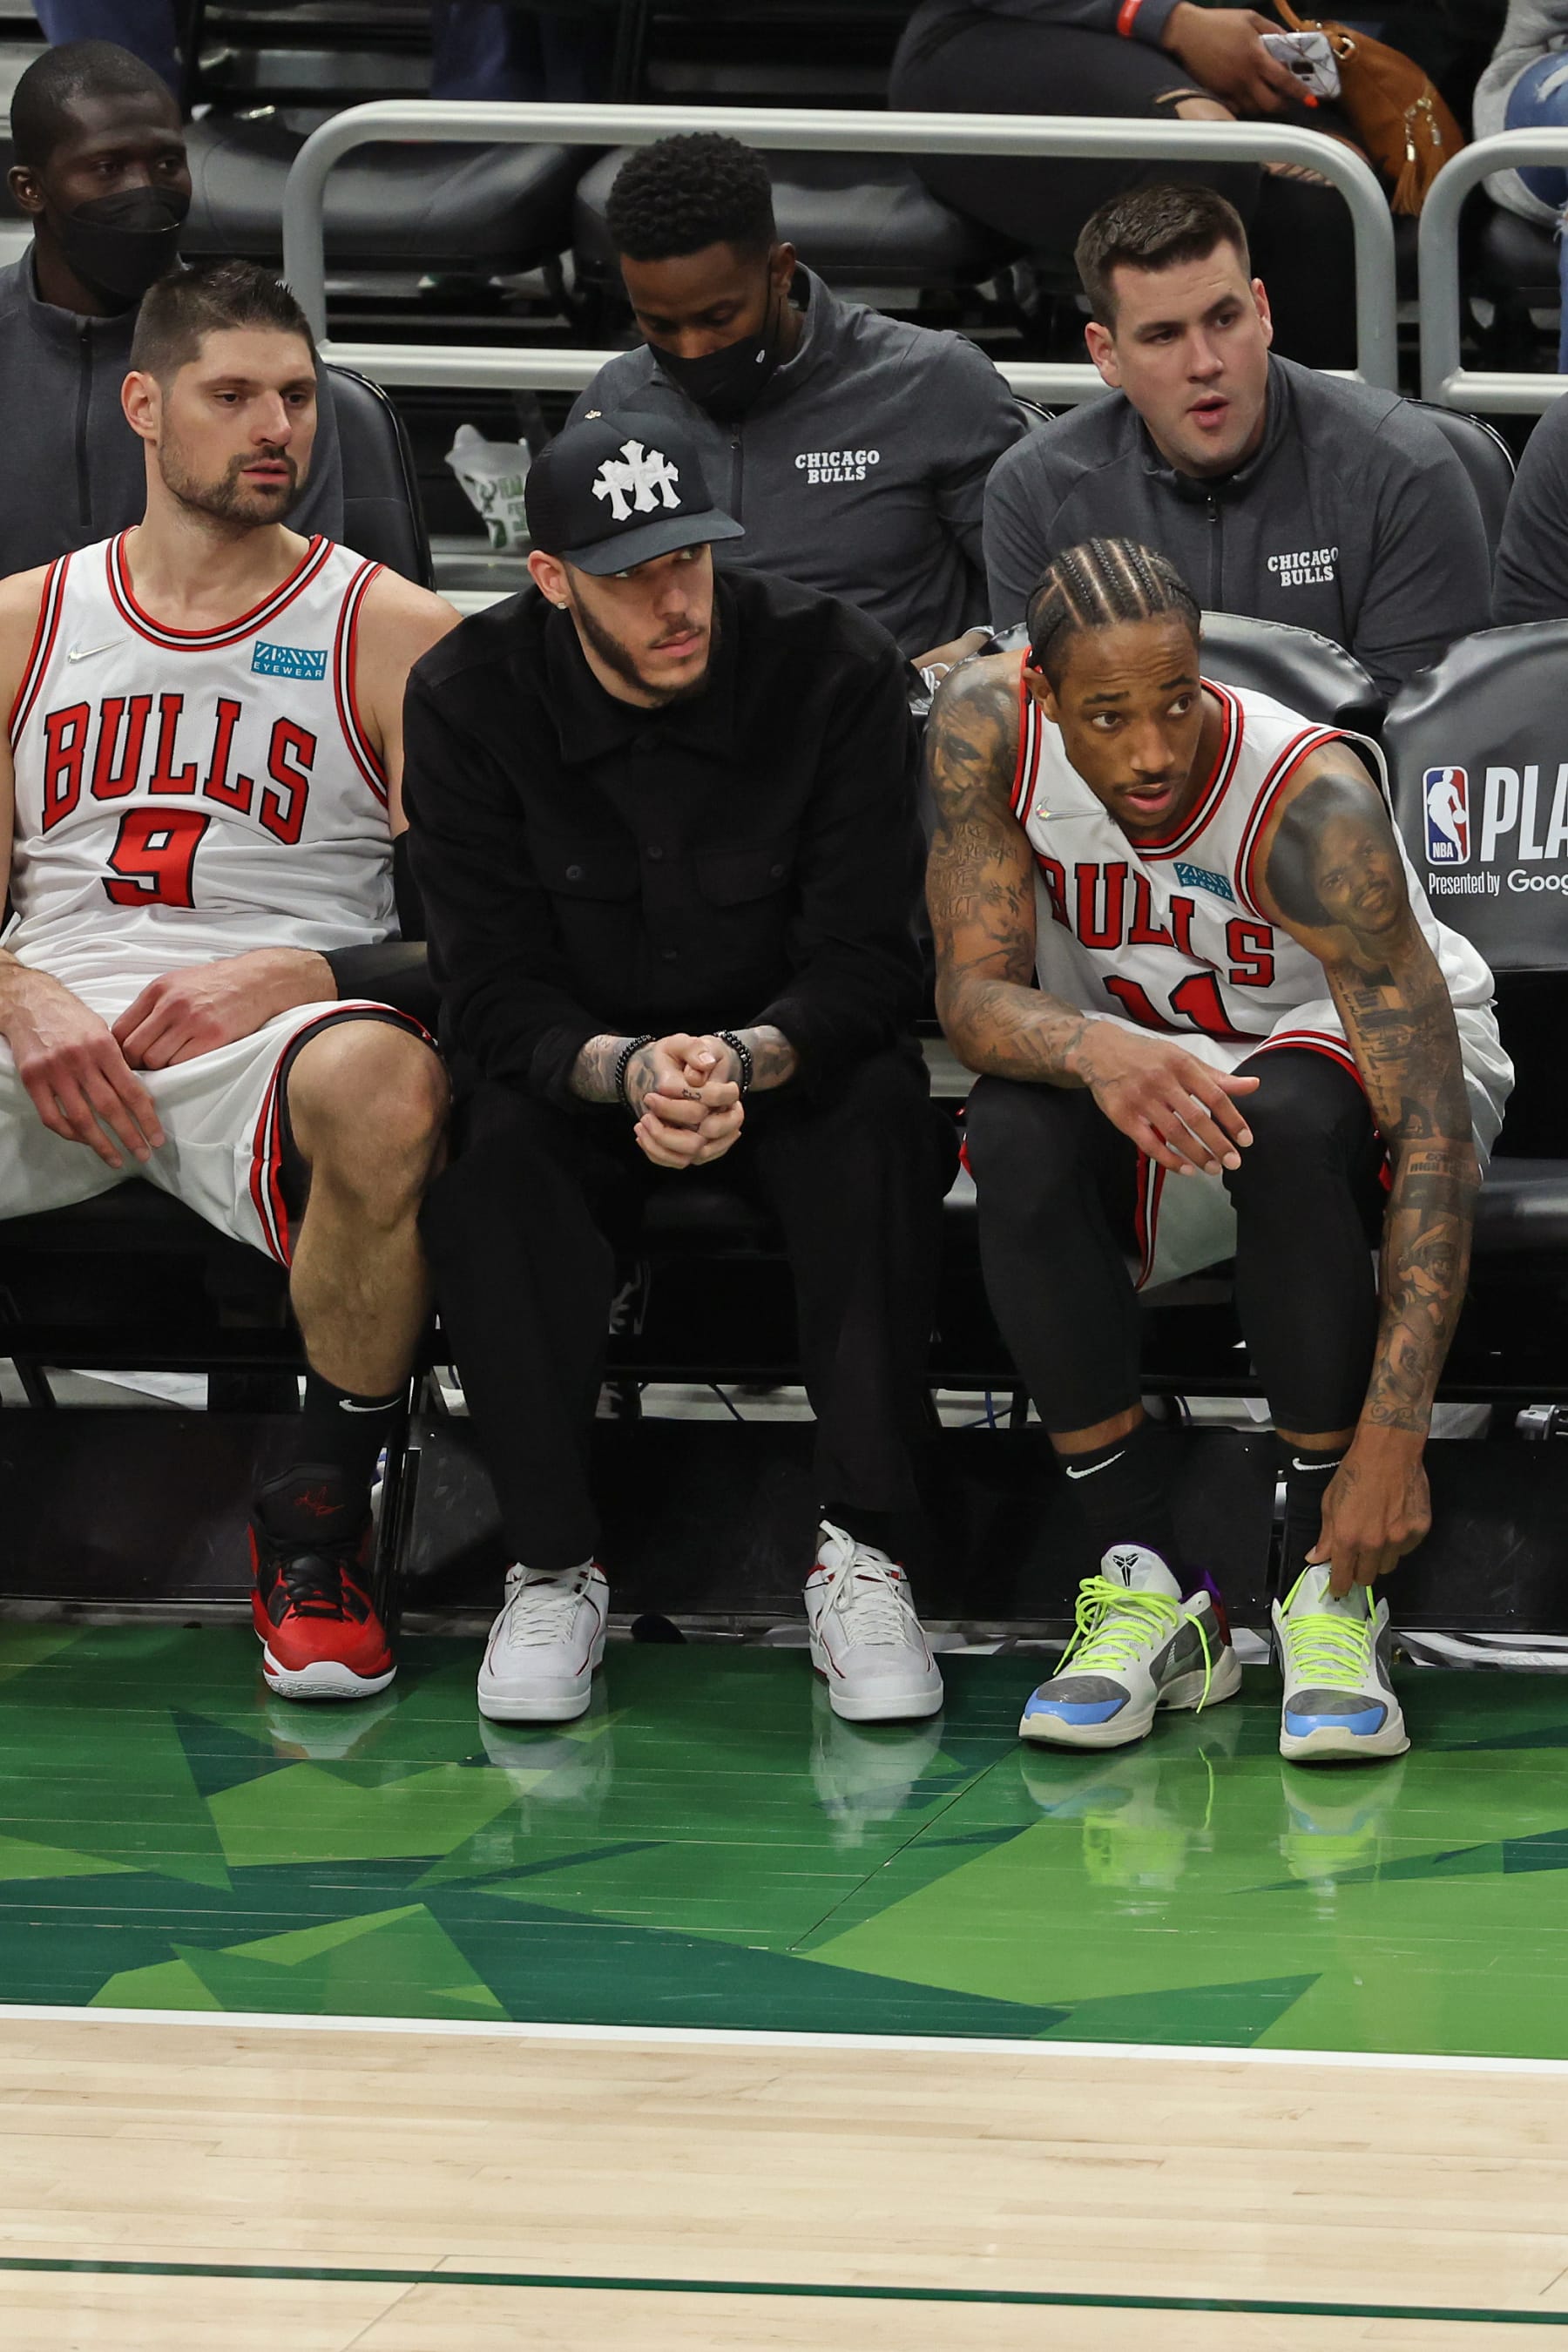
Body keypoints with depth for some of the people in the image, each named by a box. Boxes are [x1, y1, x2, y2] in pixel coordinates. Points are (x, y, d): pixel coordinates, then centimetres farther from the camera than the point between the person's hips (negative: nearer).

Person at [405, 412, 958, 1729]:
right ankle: (553, 1566, -25)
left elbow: (862, 965, -16)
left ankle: (860, 1556, -31)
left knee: (883, 1111, -34)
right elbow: (493, 991, -14)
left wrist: (746, 1061, -38)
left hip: (789, 1062, 0)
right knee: (484, 1141, -33)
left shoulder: (837, 672, -15)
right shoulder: (469, 701, -12)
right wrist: (627, 1072, -36)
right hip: (579, 1068, 0)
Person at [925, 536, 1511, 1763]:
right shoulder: (990, 727, -21)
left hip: (1372, 1059, -3)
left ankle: (1330, 1590, -27)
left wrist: (1394, 1431, -42)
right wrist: (1097, 1050, -45)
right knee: (1016, 1129, -30)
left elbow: (1432, 1133, -35)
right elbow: (973, 989, -20)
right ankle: (1153, 1590, -23)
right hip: (1145, 1074, 3)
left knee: (1289, 1112, -38)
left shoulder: (1312, 806, -33)